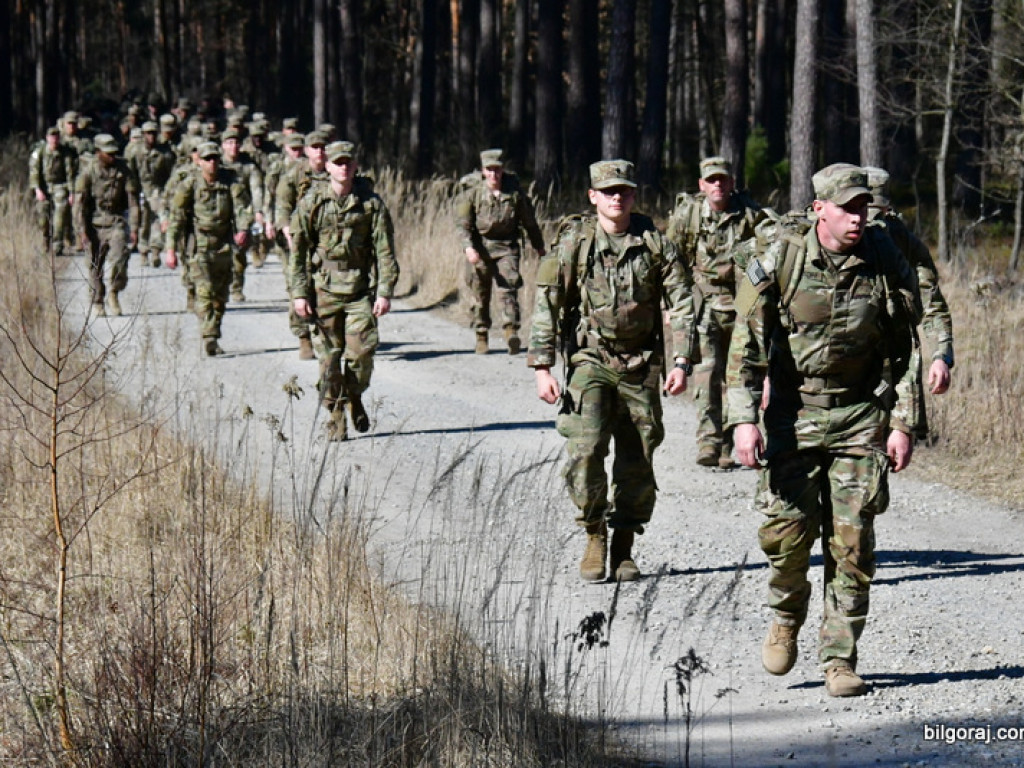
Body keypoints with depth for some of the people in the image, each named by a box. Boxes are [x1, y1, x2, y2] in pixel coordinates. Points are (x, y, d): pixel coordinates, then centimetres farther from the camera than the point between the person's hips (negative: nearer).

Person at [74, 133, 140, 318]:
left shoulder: (123, 170, 0)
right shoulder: (88, 172, -4)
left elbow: (133, 200, 3)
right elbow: (80, 203, -4)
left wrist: (134, 228, -2)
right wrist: (82, 231, -11)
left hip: (116, 221, 0)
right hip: (95, 224, 0)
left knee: (120, 258, -19)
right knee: (95, 265, 2)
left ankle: (114, 294, 2)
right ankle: (97, 303, 17)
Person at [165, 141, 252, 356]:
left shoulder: (232, 181, -2)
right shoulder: (189, 184, -9)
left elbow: (243, 206, -8)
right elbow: (176, 217, -6)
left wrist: (243, 229, -29)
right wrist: (171, 249, -10)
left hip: (224, 245, 4)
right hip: (199, 244, -4)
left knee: (220, 295, 11)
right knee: (205, 291, -17)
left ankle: (212, 340, 24)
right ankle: (208, 340, -24)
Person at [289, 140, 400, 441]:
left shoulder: (371, 202, 1)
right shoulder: (312, 202, 1)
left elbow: (385, 250, 1)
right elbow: (298, 250, 4)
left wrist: (385, 292, -6)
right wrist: (300, 293, -2)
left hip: (361, 290, 0)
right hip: (324, 289, 0)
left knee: (362, 351, -8)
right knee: (330, 355, 1)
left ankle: (355, 397, 20)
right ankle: (336, 416, 12)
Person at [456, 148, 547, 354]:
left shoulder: (515, 192, 1)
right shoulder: (473, 192, -3)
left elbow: (529, 221, 13)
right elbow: (463, 223, -7)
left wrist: (539, 246, 22)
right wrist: (468, 247, -23)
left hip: (507, 247, 0)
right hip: (480, 247, 0)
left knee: (508, 289, -16)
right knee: (480, 294, 6)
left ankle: (511, 332, -27)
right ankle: (481, 336, 18)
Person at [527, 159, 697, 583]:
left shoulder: (655, 243, 1)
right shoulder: (573, 242, -2)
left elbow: (682, 304, 2)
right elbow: (547, 306, -2)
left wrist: (682, 361, -9)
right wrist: (542, 367, -10)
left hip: (642, 367, 2)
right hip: (590, 361, -2)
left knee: (638, 462, 1)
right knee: (586, 450, -18)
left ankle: (624, 549, 15)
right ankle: (594, 538, 0)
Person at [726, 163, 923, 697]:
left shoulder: (887, 264, -4)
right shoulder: (779, 259, -9)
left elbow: (903, 350, 5)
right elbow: (746, 343, -7)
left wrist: (903, 423, 0)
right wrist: (743, 420, -15)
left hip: (863, 415, 1)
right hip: (794, 411, -1)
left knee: (852, 538, -4)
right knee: (787, 526, -9)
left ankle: (839, 658, 4)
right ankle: (786, 618, 21)